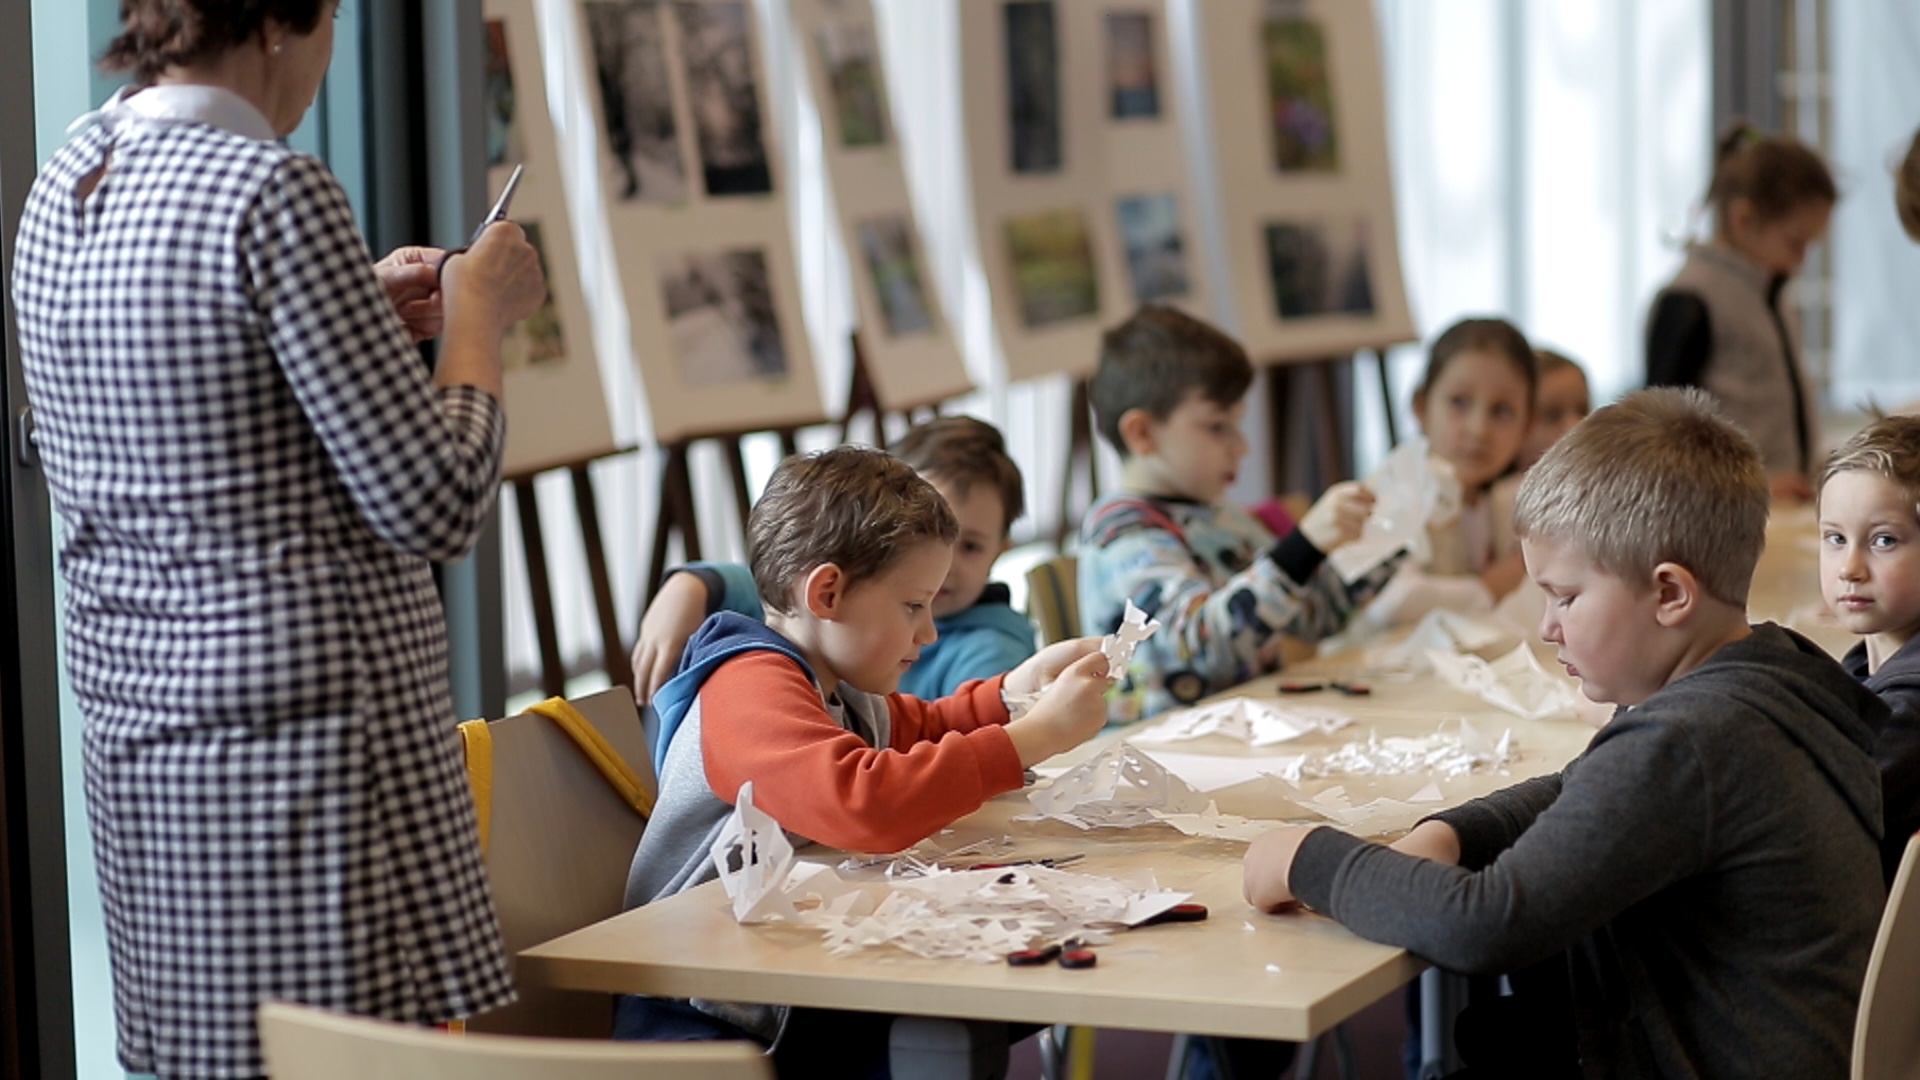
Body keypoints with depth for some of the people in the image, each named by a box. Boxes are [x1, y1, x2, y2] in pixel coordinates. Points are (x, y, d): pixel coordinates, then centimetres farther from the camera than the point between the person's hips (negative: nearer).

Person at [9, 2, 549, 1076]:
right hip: (300, 725, -9)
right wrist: (477, 316, 0)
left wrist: (368, 313, 21)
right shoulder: (272, 194, -16)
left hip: (135, 707, 9)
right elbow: (437, 505, -16)